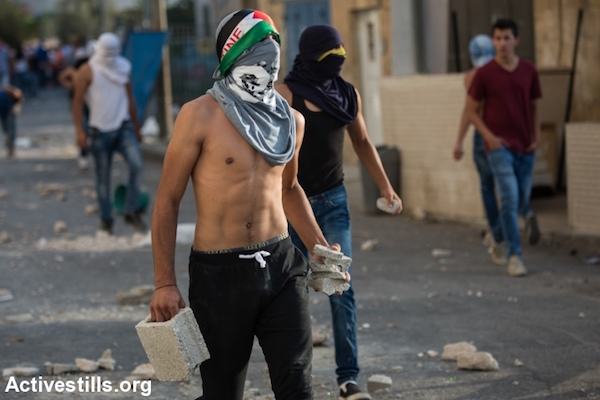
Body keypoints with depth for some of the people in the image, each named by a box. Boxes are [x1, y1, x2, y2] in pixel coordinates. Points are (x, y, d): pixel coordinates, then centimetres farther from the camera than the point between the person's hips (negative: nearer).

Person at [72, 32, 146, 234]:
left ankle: (132, 212, -7)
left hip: (123, 127, 3)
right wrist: (80, 131, -13)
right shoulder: (87, 71, -2)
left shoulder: (123, 68, 12)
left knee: (137, 164, -17)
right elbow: (78, 102, -4)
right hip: (100, 131, -3)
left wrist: (136, 127, 21)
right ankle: (106, 219, 15)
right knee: (103, 177, 3)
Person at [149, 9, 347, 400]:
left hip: (281, 264, 4)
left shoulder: (291, 120, 8)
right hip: (220, 273, -4)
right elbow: (168, 200, -6)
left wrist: (320, 246, 13)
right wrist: (164, 283, -10)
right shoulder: (200, 116, -8)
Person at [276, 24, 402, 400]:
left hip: (334, 200, 3)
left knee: (342, 287, -6)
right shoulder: (286, 94, -12)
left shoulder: (348, 94, 4)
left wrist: (385, 185, 15)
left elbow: (362, 141, 17)